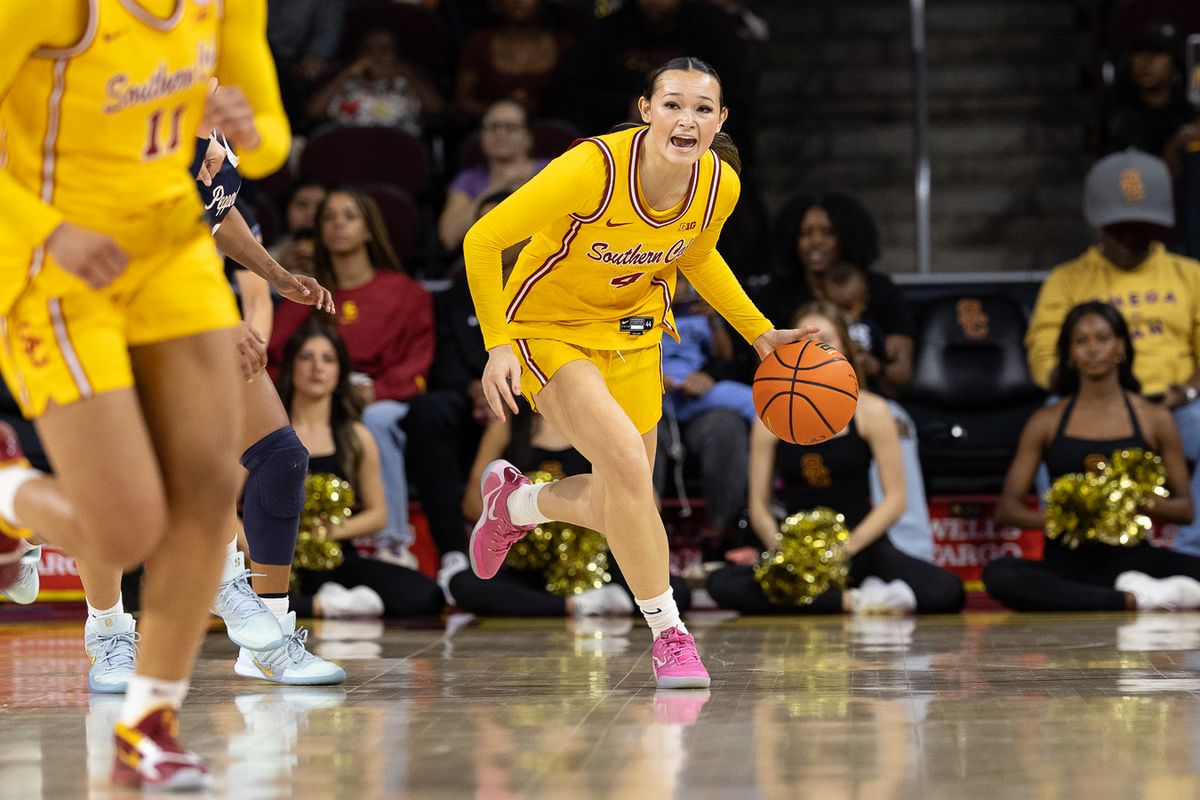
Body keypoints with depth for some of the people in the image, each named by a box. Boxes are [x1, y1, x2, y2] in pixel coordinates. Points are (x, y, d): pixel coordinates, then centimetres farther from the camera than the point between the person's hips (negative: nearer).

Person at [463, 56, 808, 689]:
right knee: (626, 460, -25)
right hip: (547, 326, -6)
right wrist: (498, 344, -28)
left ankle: (514, 501, 42)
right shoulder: (593, 168, -31)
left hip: (631, 332, 6)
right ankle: (668, 634, -9)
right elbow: (482, 241, -22)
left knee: (618, 509, 9)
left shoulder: (720, 185, -14)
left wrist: (759, 332, 4)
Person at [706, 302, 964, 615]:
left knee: (947, 592, -28)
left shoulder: (870, 410, 0)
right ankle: (854, 601, -27)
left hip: (861, 545, -2)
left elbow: (895, 498, -3)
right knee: (722, 584, -31)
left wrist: (848, 547, -17)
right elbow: (759, 505, 3)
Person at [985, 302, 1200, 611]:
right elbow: (1006, 508, 8)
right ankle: (1135, 599, -32)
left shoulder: (1155, 419, 11)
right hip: (1066, 560, 1)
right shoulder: (1047, 421, 13)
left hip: (1130, 554, -1)